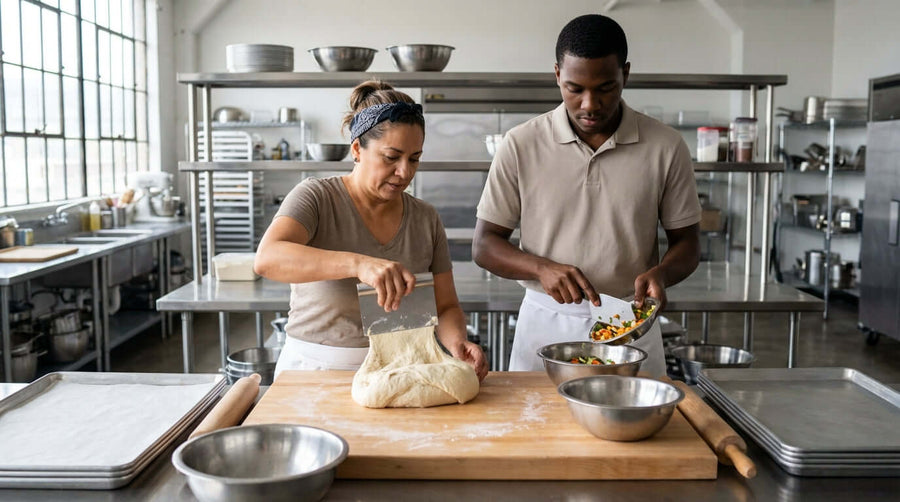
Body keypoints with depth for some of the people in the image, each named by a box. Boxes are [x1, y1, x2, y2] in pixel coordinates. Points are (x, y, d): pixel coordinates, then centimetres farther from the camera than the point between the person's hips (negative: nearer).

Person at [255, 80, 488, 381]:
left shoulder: (426, 219, 8)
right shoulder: (316, 198, -4)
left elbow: (446, 307, 10)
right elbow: (267, 259, -24)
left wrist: (457, 344, -13)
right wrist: (358, 263, -38)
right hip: (315, 367, -2)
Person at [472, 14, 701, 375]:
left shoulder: (665, 147, -4)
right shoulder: (521, 145, -5)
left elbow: (686, 242, 5)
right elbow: (484, 245, -2)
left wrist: (660, 273, -17)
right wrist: (541, 267, -21)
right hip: (545, 323, 0)